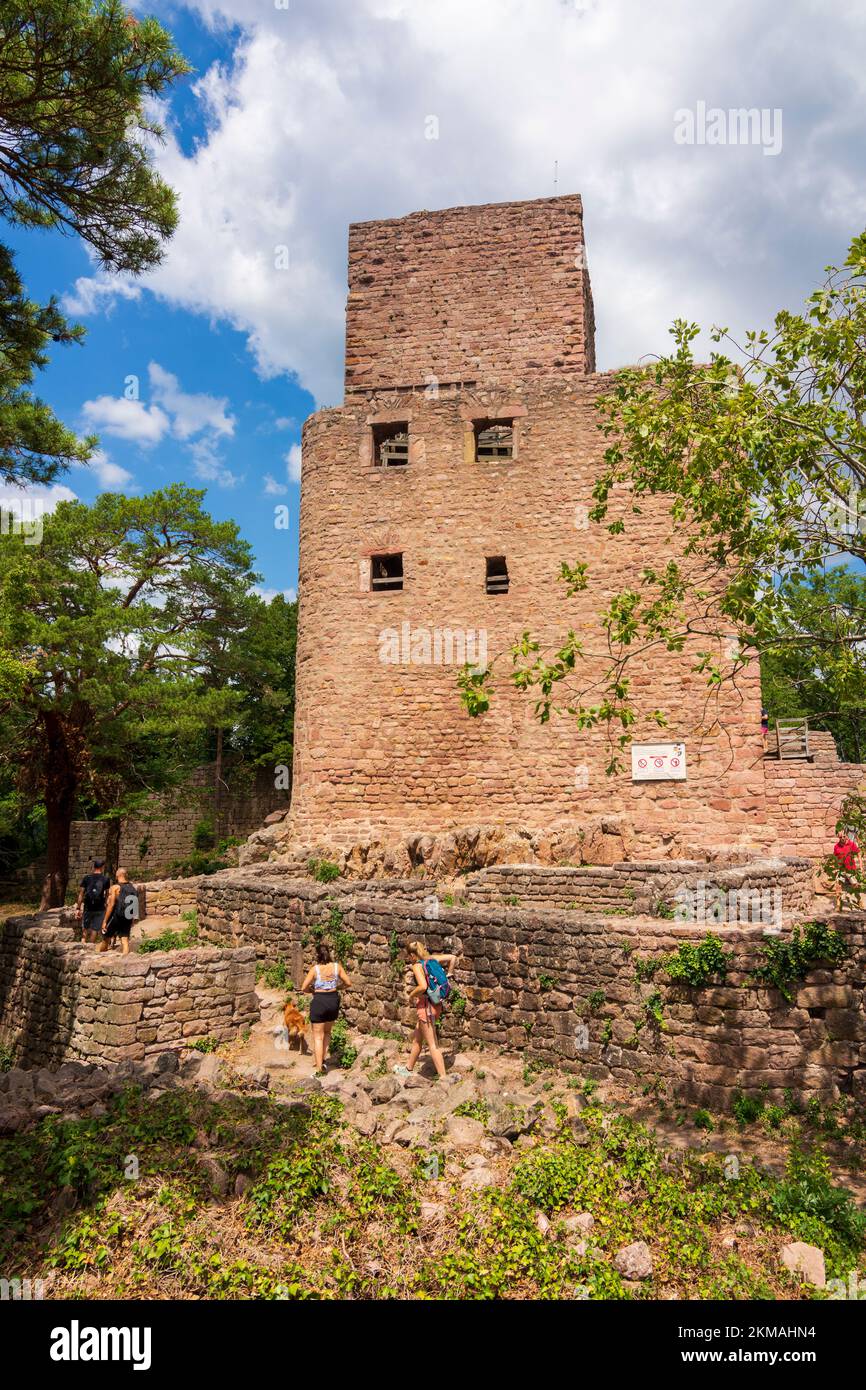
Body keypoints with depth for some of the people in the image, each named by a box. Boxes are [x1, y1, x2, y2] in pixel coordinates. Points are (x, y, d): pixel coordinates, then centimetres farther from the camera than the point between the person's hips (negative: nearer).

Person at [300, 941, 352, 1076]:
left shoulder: (315, 969, -13)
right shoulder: (337, 966, -6)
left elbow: (304, 988, -14)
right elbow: (348, 983, -1)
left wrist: (313, 991, 5)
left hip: (319, 1001, -3)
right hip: (334, 1000, 4)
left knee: (318, 1036, 6)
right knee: (327, 1032, 26)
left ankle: (319, 1068, 2)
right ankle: (322, 1060, 26)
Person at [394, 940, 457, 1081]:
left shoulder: (417, 965, -14)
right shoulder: (431, 959, 7)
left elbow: (423, 986, -28)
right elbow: (453, 958, 11)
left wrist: (411, 995, -11)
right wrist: (446, 975, 18)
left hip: (426, 1006, -9)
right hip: (436, 1005, 9)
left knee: (433, 1044, -3)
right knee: (416, 1039, 22)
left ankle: (443, 1077, -3)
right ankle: (408, 1069, 36)